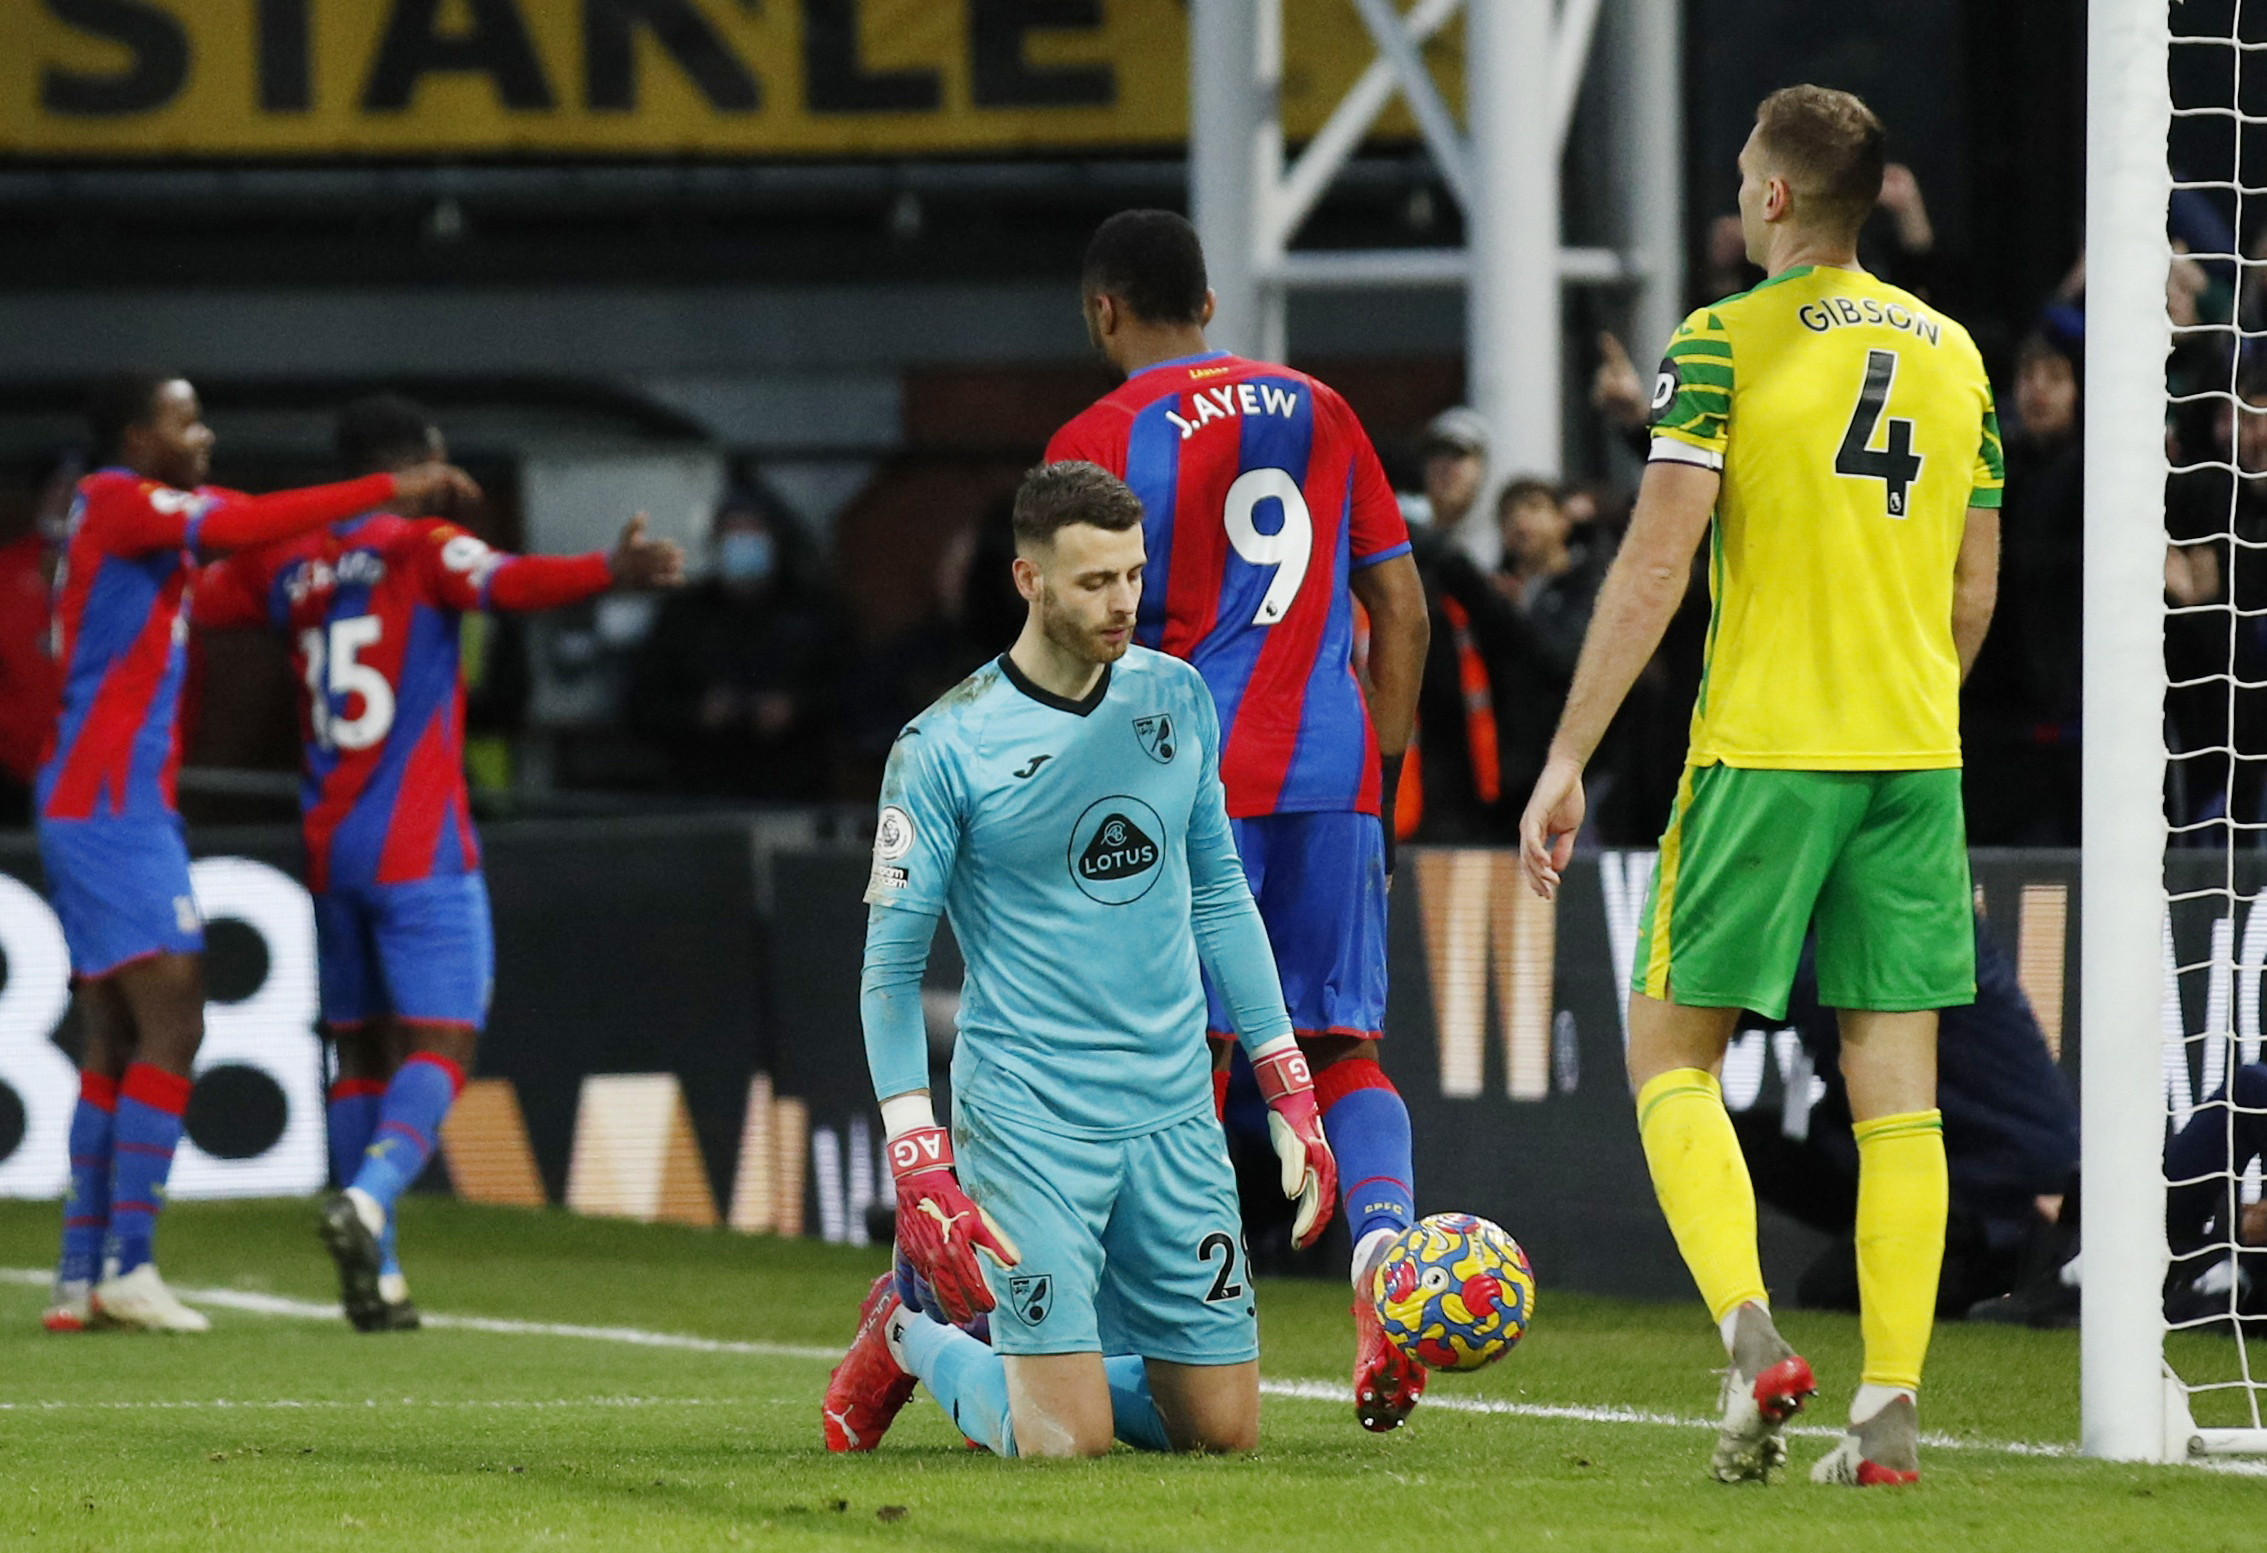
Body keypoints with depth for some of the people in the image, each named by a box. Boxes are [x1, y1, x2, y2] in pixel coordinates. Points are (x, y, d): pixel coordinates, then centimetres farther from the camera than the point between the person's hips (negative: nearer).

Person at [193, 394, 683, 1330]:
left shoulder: (290, 563, 9)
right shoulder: (424, 548, -7)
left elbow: (196, 596, 20)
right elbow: (506, 584, -26)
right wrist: (610, 573, -40)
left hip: (329, 849, 6)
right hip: (420, 851, -6)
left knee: (361, 1052, 13)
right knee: (439, 1044, -8)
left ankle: (374, 1279, 9)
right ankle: (368, 1200, -33)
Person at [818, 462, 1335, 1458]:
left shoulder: (1176, 697, 6)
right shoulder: (944, 747, -9)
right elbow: (891, 966, -7)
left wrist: (1290, 1094, 12)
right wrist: (920, 1172, -15)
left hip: (1175, 1113, 5)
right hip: (1028, 1111, -5)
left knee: (1224, 1430, 2)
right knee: (1066, 1443, -11)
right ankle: (911, 1337, 19)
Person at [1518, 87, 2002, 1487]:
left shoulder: (1725, 344, -5)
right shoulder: (1955, 356, 11)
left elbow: (1657, 563, -11)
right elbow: (1974, 593, 14)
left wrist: (1568, 762, -8)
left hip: (1763, 748, -4)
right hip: (1916, 760, 4)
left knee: (1672, 1052, 7)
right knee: (1898, 1087, 4)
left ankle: (1753, 1336, -12)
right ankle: (1890, 1411, -3)